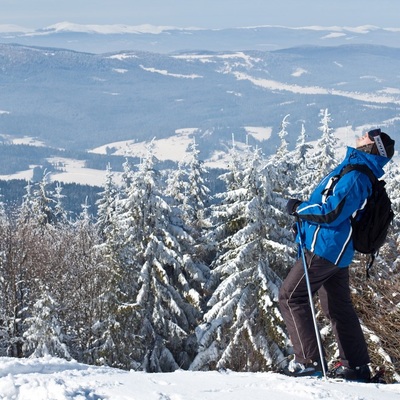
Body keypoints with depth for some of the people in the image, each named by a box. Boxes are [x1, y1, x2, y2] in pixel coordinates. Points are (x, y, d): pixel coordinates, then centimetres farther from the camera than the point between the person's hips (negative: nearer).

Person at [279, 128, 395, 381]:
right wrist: (305, 207, 14)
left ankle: (309, 361, -7)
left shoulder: (354, 177, -20)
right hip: (339, 252, 10)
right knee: (338, 307, 17)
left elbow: (331, 213, -25)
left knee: (291, 296, -5)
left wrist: (299, 208, -12)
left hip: (324, 249, -10)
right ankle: (357, 366, 21)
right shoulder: (363, 175, 12)